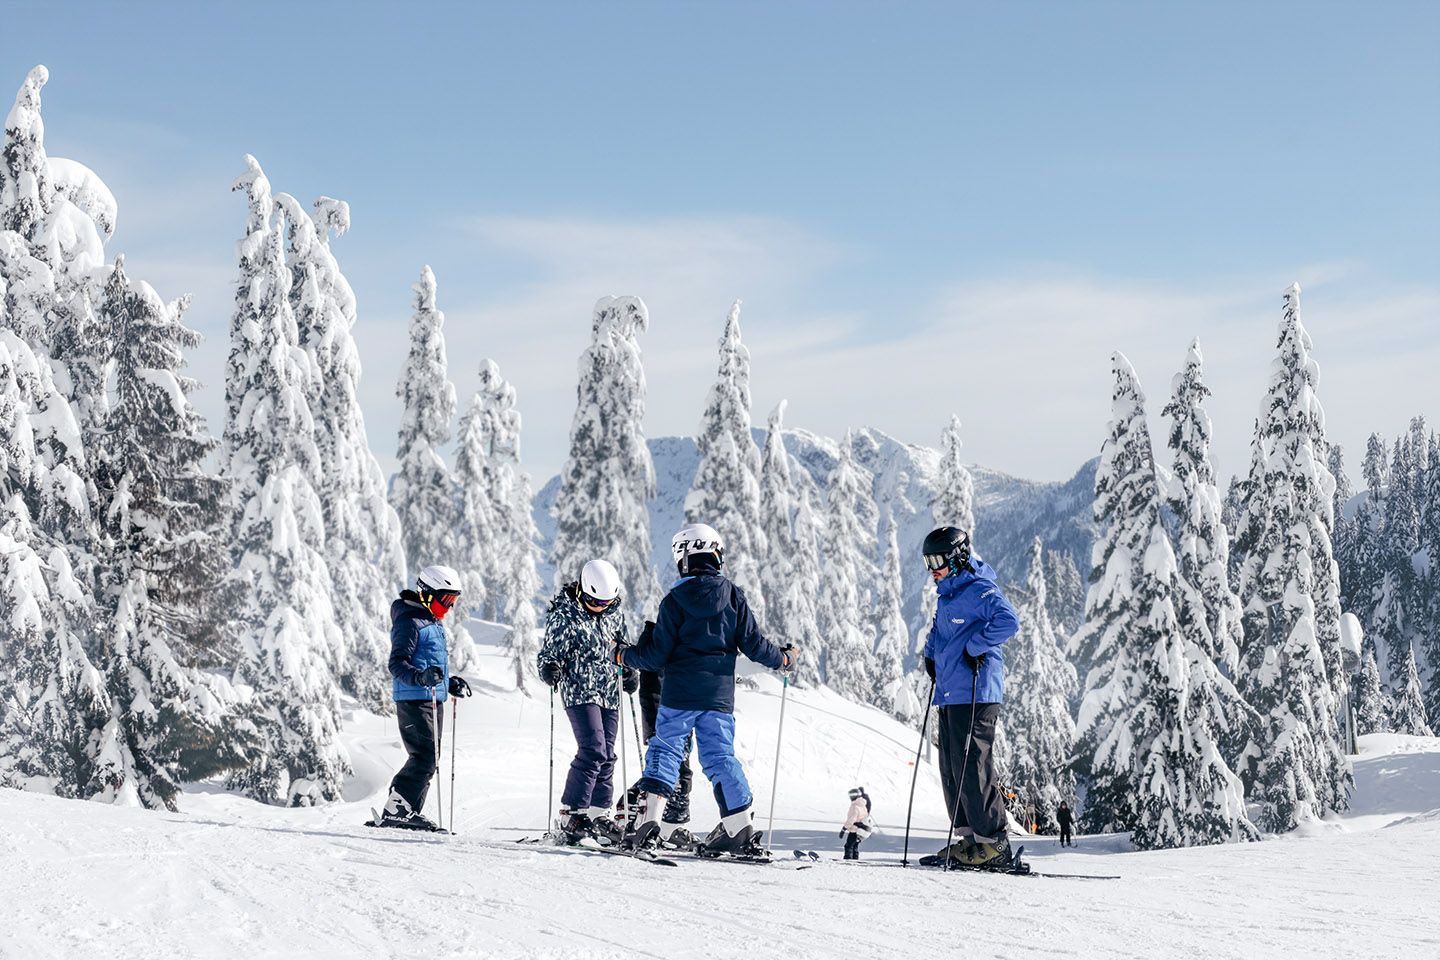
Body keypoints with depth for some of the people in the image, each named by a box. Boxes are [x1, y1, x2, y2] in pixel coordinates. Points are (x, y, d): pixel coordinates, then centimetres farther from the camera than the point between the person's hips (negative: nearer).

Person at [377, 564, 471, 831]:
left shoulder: (433, 623, 19)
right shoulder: (409, 622, -12)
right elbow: (397, 664, -20)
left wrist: (450, 683, 27)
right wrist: (421, 677, -36)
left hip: (432, 700, 10)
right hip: (414, 700, -10)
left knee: (428, 759, 10)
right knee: (424, 758, -16)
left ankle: (410, 811, 15)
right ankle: (395, 811, -16)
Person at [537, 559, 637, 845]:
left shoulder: (614, 613, 8)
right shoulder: (564, 616, -10)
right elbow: (550, 652, -9)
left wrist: (630, 671, 12)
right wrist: (549, 669, -29)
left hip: (609, 693, 6)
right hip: (580, 692, -6)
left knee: (607, 755, 6)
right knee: (593, 751, -17)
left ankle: (598, 814, 13)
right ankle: (571, 814, -13)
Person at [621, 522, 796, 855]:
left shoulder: (674, 601, -5)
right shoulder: (734, 596, 1)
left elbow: (658, 655, -5)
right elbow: (753, 645, 1)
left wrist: (625, 656, 12)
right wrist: (783, 659, 20)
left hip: (679, 694, -3)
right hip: (719, 694, 3)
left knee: (664, 751, 7)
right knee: (720, 756, 7)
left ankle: (651, 818, -5)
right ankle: (740, 827, 1)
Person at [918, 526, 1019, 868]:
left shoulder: (979, 591, -11)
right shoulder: (947, 596, 19)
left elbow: (1008, 620, -28)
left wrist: (976, 647, -21)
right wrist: (931, 653, 22)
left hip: (975, 695, -10)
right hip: (950, 694, 10)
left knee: (971, 768, -11)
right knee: (952, 770, 9)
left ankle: (993, 843, -8)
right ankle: (970, 839, 14)